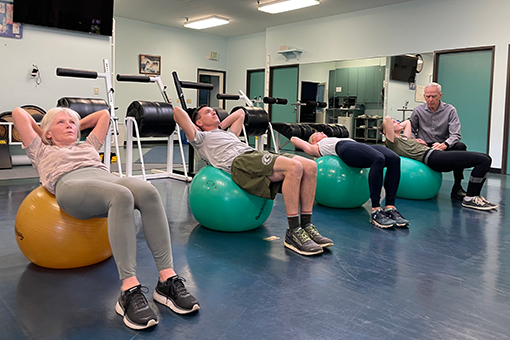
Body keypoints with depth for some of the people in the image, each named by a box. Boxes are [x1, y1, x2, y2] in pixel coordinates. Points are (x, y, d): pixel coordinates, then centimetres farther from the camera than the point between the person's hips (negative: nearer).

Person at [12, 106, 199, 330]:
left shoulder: (88, 146, 42)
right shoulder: (42, 152, 32)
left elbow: (104, 114, 51)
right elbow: (19, 113, 29)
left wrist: (78, 125, 53)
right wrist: (41, 133, 42)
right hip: (70, 185, -4)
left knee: (147, 191, -33)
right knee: (121, 196, -39)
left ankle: (167, 280, -37)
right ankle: (129, 291, -45)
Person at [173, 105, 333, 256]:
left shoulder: (228, 133, 40)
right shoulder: (200, 138, 19)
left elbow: (240, 113, 53)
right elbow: (177, 111, 11)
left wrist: (220, 126, 43)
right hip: (238, 162, -8)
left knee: (310, 166, -13)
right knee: (294, 167, -31)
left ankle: (306, 225, -9)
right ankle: (293, 232, -26)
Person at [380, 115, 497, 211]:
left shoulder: (403, 137, 26)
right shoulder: (392, 142, -1)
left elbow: (407, 122, 41)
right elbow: (387, 119, -13)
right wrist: (390, 123, 7)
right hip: (433, 158, -10)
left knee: (485, 158, 3)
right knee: (483, 160, -16)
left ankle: (475, 195, 7)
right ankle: (469, 199, -10)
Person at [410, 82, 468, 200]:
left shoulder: (450, 110, -1)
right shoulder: (418, 111, 4)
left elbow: (455, 134, -10)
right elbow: (410, 130, 13)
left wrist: (444, 145, -31)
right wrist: (414, 139, -11)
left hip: (442, 147, -1)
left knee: (460, 146, -30)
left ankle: (457, 187, -21)